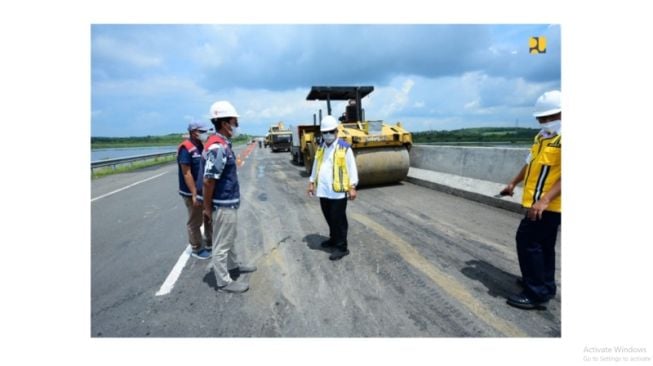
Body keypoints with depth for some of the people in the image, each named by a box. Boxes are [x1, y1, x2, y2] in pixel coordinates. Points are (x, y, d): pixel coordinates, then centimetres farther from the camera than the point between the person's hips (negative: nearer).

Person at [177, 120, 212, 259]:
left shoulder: (201, 146, 7)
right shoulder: (186, 149, -18)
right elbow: (186, 174, -21)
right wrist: (194, 194, -23)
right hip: (193, 193, -8)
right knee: (195, 222, 6)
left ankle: (209, 244, 33)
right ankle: (196, 249, 22)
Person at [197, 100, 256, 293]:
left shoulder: (223, 144, 8)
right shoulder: (217, 148, -24)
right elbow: (208, 181, -25)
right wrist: (207, 208, -17)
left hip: (229, 202, 10)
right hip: (223, 205, -10)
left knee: (230, 238, 25)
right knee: (221, 243, 4)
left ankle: (233, 265, 43)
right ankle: (223, 282, 17)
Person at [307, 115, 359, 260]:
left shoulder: (344, 148, -7)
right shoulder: (320, 148, 12)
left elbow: (352, 169, -7)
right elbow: (316, 166, 19)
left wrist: (352, 187, -12)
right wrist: (312, 182, 16)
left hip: (338, 191, -6)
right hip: (323, 191, 6)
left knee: (338, 220, 1)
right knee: (330, 218, 19)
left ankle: (341, 247, 11)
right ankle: (333, 239, 37)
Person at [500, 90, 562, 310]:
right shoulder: (542, 137, 12)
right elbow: (531, 163, 24)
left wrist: (544, 200, -32)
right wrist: (513, 183, 29)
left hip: (548, 204, -10)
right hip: (539, 202, 10)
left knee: (527, 241, -8)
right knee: (543, 244, 18)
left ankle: (536, 293, 1)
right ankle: (545, 286, 32)